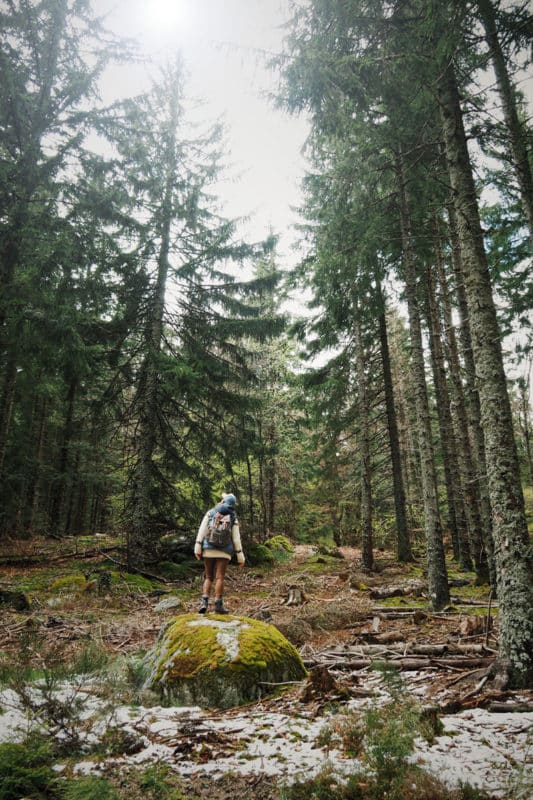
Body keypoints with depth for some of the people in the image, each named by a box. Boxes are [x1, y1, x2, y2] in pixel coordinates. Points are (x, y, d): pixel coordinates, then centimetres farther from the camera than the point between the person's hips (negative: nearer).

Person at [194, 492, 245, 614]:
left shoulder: (210, 512, 5)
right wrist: (240, 557, 5)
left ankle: (204, 602, -8)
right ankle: (218, 605, -6)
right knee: (220, 577, -1)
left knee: (209, 577, 9)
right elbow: (236, 539, 1)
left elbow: (202, 530, -4)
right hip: (224, 552, -1)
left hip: (209, 550, 1)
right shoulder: (233, 518, 4)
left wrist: (197, 548, -7)